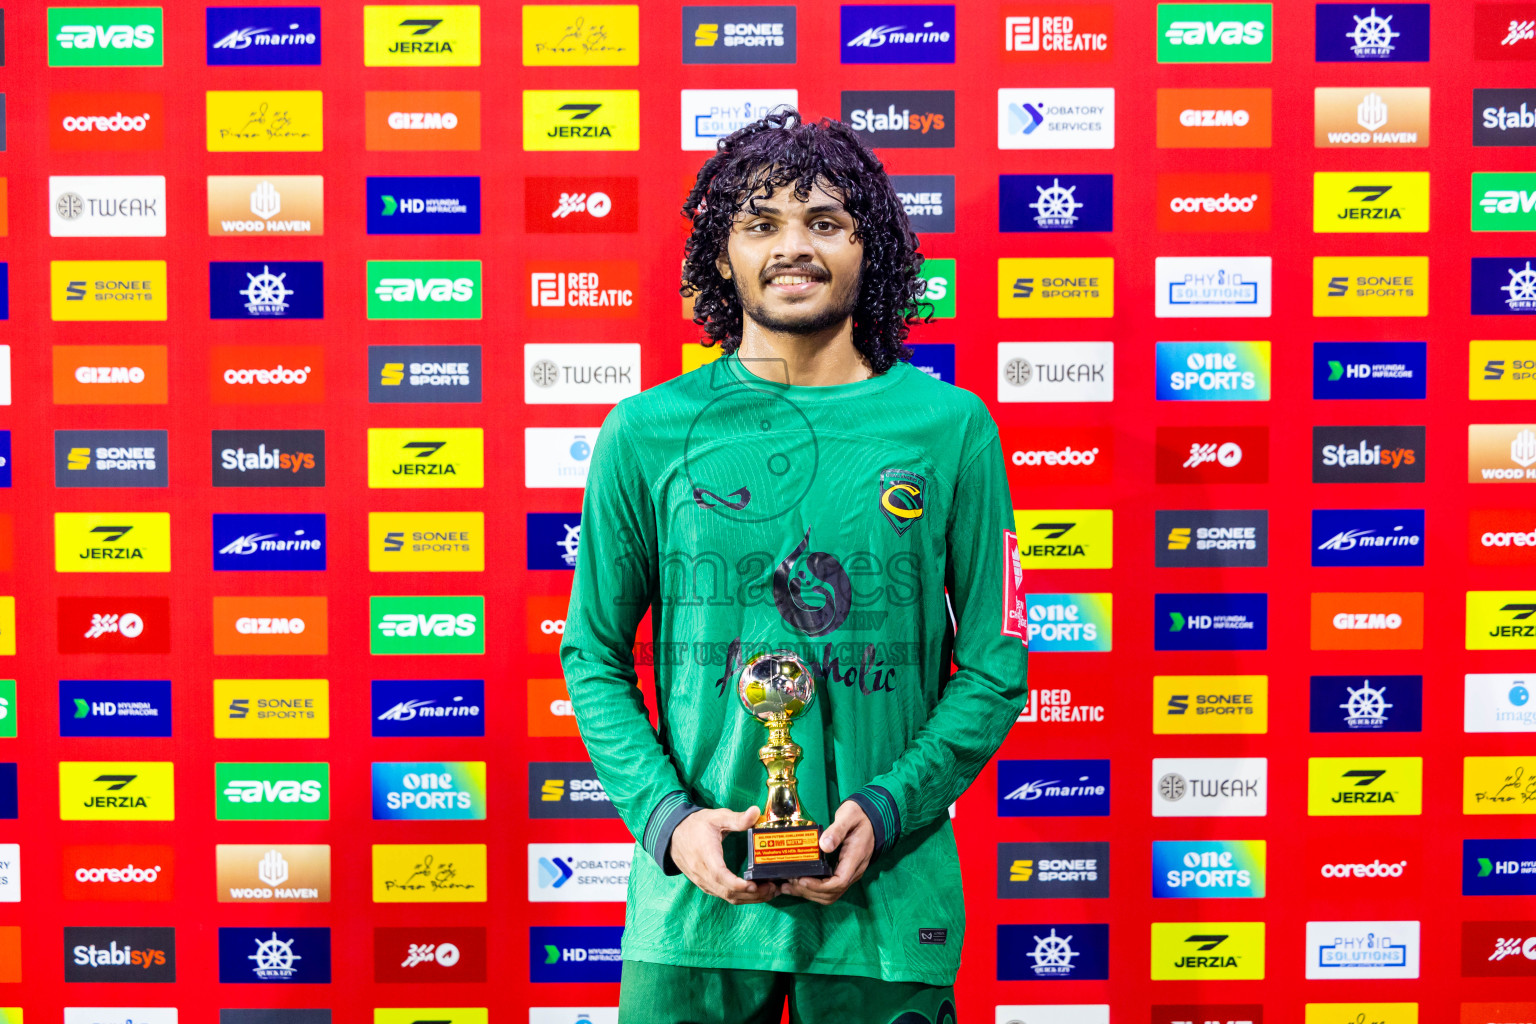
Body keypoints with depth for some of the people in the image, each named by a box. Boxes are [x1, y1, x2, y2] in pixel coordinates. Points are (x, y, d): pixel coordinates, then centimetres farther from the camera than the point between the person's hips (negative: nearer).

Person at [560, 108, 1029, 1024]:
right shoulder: (649, 431, -1)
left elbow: (995, 665, 1)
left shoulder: (950, 426, -2)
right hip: (696, 892, 0)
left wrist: (885, 810, -11)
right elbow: (594, 655, 4)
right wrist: (666, 816, -9)